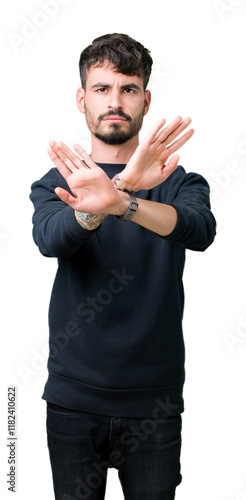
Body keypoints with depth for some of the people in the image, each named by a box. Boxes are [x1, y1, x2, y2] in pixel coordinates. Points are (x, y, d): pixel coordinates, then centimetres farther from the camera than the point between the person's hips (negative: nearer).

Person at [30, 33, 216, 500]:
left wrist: (121, 203, -42)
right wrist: (110, 195, -41)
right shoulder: (55, 184, 2)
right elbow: (50, 237, -21)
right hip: (73, 398, 1)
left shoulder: (178, 182, 0)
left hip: (154, 400, 0)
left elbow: (200, 230, -22)